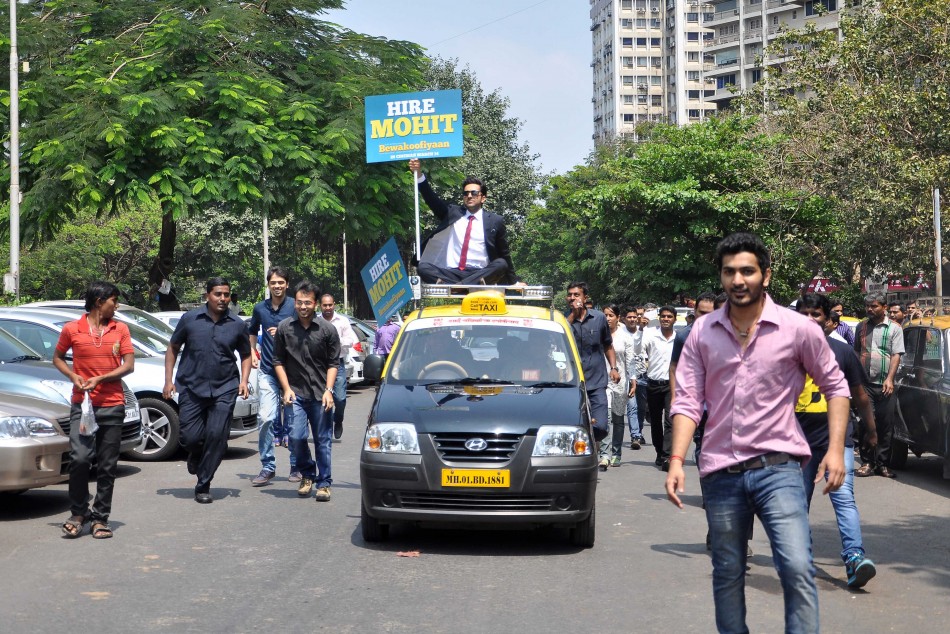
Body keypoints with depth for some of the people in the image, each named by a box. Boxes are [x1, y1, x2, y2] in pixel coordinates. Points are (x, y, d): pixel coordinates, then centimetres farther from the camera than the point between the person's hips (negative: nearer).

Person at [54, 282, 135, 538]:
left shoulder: (120, 329, 6)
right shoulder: (72, 330, 1)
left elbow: (128, 365, 2)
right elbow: (57, 358, 14)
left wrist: (100, 379, -11)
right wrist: (73, 376, -5)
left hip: (113, 406, 2)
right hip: (82, 405, -2)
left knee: (107, 467, 4)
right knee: (79, 459, -14)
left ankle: (100, 517, 14)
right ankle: (78, 512, 4)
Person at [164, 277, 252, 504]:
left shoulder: (237, 325, 4)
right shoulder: (190, 319, 1)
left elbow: (246, 355, 15)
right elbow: (173, 348, 10)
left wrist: (244, 380, -1)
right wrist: (168, 380, 2)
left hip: (224, 389, 0)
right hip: (192, 387, 0)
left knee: (217, 435, -8)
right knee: (189, 436, -5)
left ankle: (203, 486, 6)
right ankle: (196, 455, 34)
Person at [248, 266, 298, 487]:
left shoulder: (295, 307, -3)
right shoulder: (260, 308, 9)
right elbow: (252, 330, 27)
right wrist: (252, 352, 15)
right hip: (267, 371, 2)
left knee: (294, 419, 3)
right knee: (266, 418, -8)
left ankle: (296, 467, 14)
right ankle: (268, 467, -1)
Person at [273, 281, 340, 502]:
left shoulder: (327, 330, -1)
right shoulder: (284, 328, 2)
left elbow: (333, 363, 4)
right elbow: (278, 361, 8)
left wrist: (328, 390, -6)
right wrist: (287, 389, -1)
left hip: (320, 394, 0)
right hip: (296, 393, 1)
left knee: (323, 441, 3)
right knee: (296, 436, -10)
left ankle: (323, 483, 15)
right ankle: (307, 474, 16)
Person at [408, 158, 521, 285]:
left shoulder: (495, 221, 8)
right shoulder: (452, 212, 15)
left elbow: (505, 254, 12)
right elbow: (431, 199, 6)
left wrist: (514, 282, 13)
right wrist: (419, 174, -9)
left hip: (479, 274, -1)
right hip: (451, 273, 1)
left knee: (501, 264, -31)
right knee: (423, 266, -22)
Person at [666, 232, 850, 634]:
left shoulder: (797, 329, -4)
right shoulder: (703, 332, 3)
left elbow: (835, 386, 6)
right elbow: (688, 401, 1)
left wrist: (835, 449, -4)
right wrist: (676, 460, -10)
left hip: (777, 468, -3)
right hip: (720, 473, 3)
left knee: (797, 569, -15)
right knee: (727, 576, 13)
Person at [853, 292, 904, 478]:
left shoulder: (894, 329, 3)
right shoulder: (861, 327, 13)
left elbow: (896, 355, -3)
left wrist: (889, 379, -14)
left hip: (885, 386, -2)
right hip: (865, 383, 2)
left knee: (885, 425, 1)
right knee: (865, 423, -2)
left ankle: (883, 463, 8)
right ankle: (867, 462, 4)